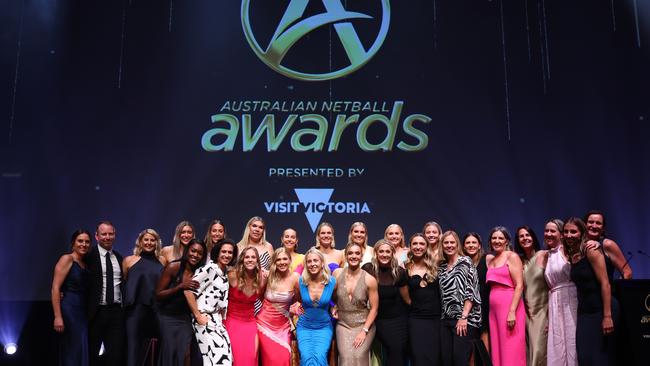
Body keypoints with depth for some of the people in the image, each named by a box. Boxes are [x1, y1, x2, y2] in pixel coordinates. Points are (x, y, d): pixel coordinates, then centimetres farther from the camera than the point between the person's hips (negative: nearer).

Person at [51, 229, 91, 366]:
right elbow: (55, 288, -13)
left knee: (82, 353, 9)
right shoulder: (67, 259, -5)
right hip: (68, 311, -7)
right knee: (71, 354, -3)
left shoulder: (85, 264, 15)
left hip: (83, 312, 7)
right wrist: (58, 317, -20)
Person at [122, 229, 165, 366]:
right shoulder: (129, 260, 5)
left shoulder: (162, 261, 10)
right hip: (135, 310, -2)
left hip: (157, 311, 2)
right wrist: (127, 301, 2)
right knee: (134, 350, -1)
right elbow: (122, 283, 10)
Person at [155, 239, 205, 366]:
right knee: (169, 354, -8)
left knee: (185, 355, -7)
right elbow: (158, 294, -13)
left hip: (185, 318, 3)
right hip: (167, 317, -3)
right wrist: (180, 286, -23)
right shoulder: (173, 267, -12)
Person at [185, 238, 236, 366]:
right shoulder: (210, 268, -10)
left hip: (217, 321, 8)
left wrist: (221, 318, 12)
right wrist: (198, 316, -15)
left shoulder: (225, 273, 15)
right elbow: (188, 290, -18)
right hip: (205, 320, -8)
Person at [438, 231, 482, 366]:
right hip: (446, 319, 6)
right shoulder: (442, 267, 15)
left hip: (464, 319, -6)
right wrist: (441, 317, 7)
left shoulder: (465, 262, -2)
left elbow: (471, 291, -10)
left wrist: (464, 317, -17)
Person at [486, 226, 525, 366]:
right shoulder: (489, 259, 16)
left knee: (510, 350, -4)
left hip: (510, 307, -6)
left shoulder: (512, 257, -4)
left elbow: (519, 286, -11)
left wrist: (512, 312, -18)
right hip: (493, 309, 6)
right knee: (497, 349, 8)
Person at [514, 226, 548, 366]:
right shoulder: (520, 261, 8)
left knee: (539, 349, -10)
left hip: (543, 309, -4)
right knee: (530, 350, 5)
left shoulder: (543, 255, -6)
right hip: (528, 311, 4)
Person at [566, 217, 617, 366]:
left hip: (600, 310, -6)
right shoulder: (572, 255, 8)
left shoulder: (591, 249, -12)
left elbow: (605, 283, -16)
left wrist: (607, 316, -21)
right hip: (584, 311, 7)